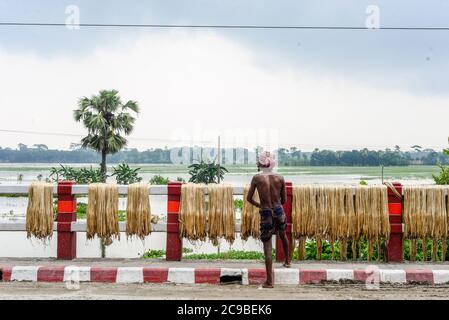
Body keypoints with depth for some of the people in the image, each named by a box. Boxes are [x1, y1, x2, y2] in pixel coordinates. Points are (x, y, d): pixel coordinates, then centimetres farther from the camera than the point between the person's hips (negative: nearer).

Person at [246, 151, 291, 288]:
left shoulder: (257, 178, -8)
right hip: (279, 211, 3)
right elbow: (283, 200, 6)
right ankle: (287, 261, 51)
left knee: (267, 247, 1)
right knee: (283, 236, 32)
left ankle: (269, 281, -1)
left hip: (265, 214, -3)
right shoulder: (280, 178, -2)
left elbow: (249, 198, 0)